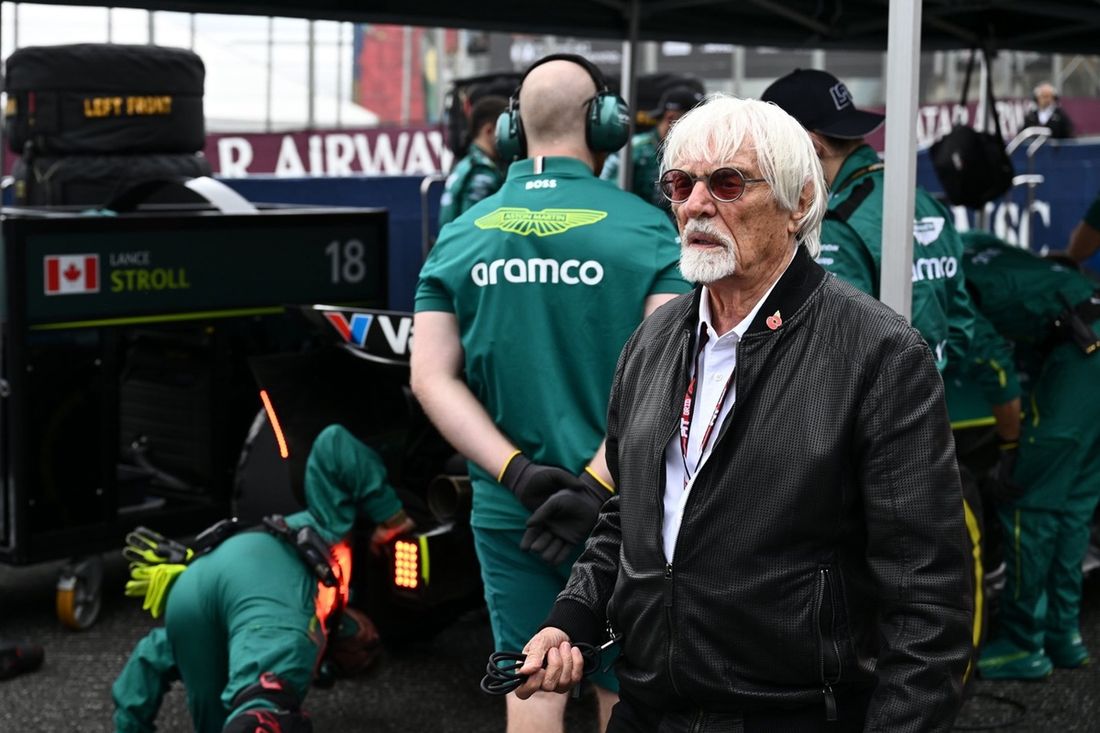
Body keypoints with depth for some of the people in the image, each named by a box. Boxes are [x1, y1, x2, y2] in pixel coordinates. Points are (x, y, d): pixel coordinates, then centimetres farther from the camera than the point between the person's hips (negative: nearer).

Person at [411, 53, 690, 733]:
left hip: (509, 514, 2)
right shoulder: (647, 229, -8)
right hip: (623, 512, -2)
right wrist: (597, 488, -17)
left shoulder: (463, 236, 2)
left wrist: (517, 471, -11)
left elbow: (432, 379, -5)